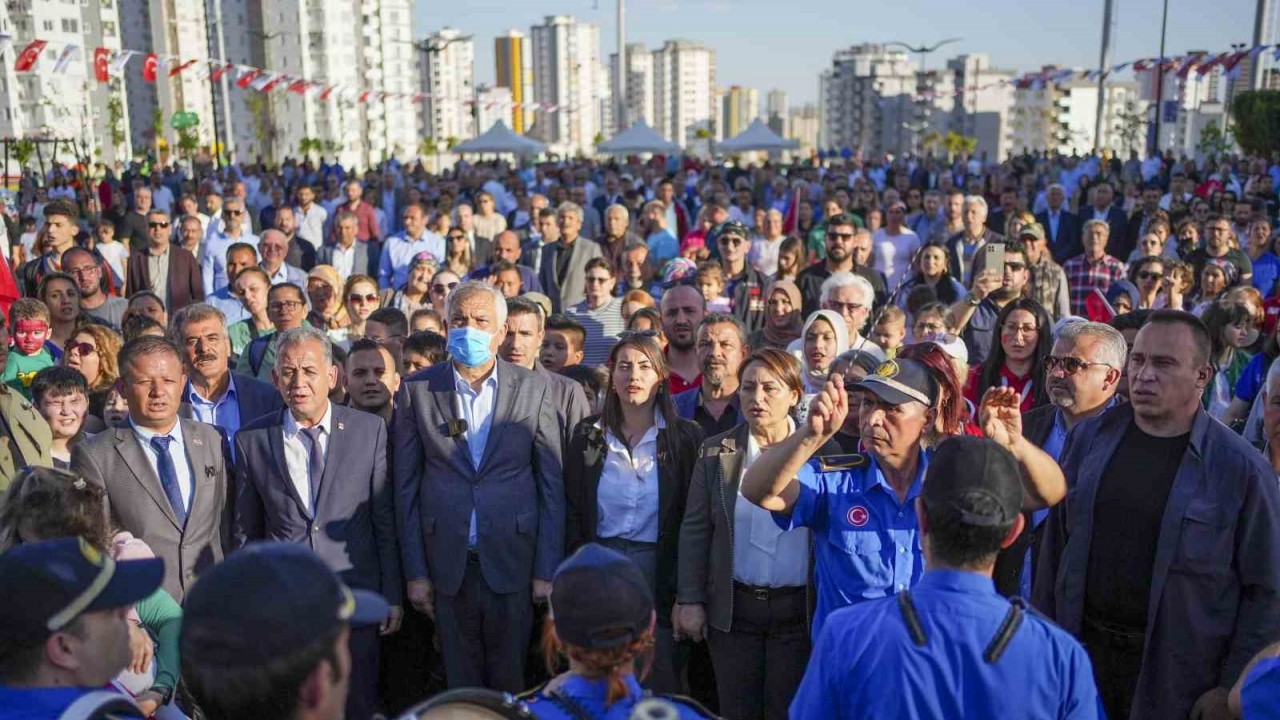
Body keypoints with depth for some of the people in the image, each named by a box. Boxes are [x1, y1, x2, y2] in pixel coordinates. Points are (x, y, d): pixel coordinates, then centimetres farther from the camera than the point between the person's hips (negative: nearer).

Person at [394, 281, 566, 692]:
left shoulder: (532, 390, -1)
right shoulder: (416, 391, 1)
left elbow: (552, 487, 0)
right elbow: (406, 488, 3)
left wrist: (547, 571, -3)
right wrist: (415, 572, 0)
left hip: (512, 562, -1)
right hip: (448, 566, 1)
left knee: (510, 681, 9)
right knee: (461, 683, 12)